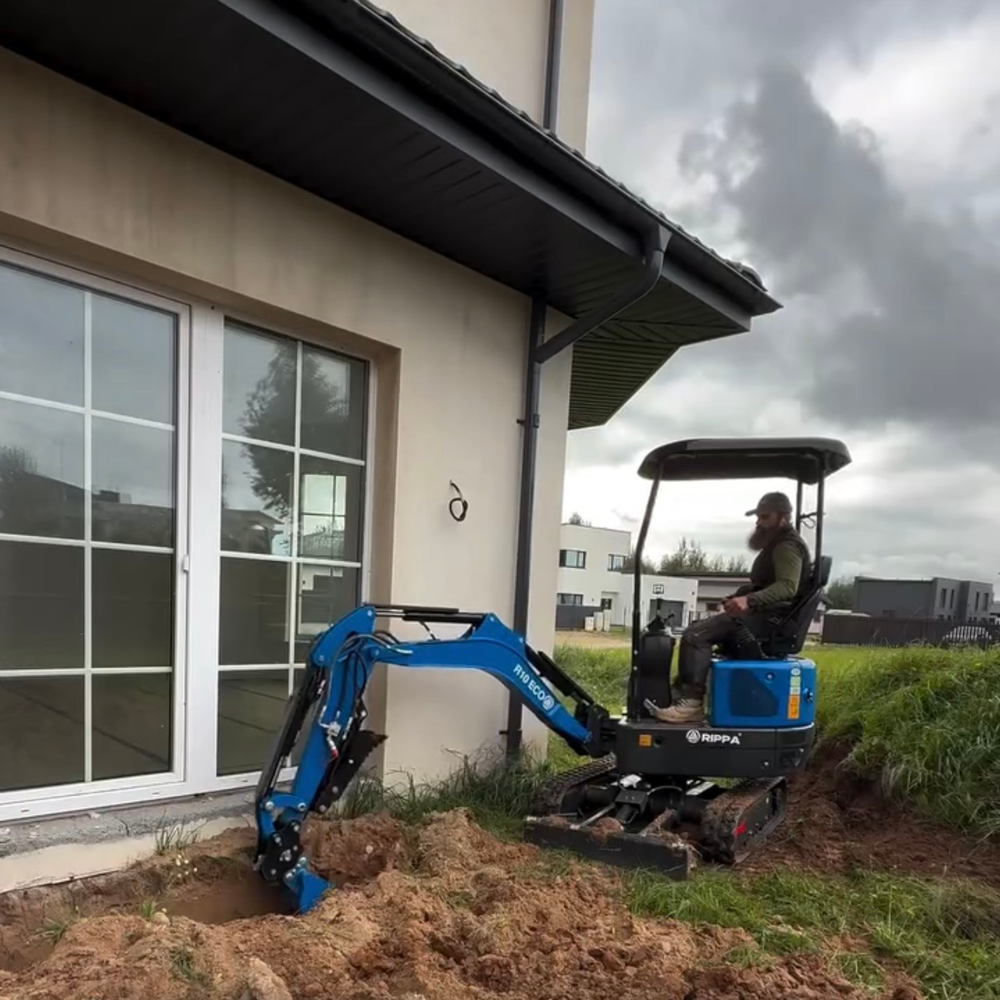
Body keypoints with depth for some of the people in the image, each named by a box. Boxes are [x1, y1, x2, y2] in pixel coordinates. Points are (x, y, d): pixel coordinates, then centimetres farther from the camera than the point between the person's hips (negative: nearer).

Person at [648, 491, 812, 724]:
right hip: (762, 615, 11)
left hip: (770, 620, -11)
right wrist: (738, 597, 11)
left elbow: (787, 586, -27)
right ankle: (683, 692, 4)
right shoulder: (777, 544, 22)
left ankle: (691, 703, -21)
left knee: (695, 635, -21)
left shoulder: (788, 546, -12)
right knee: (697, 629, 10)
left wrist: (749, 600, -39)